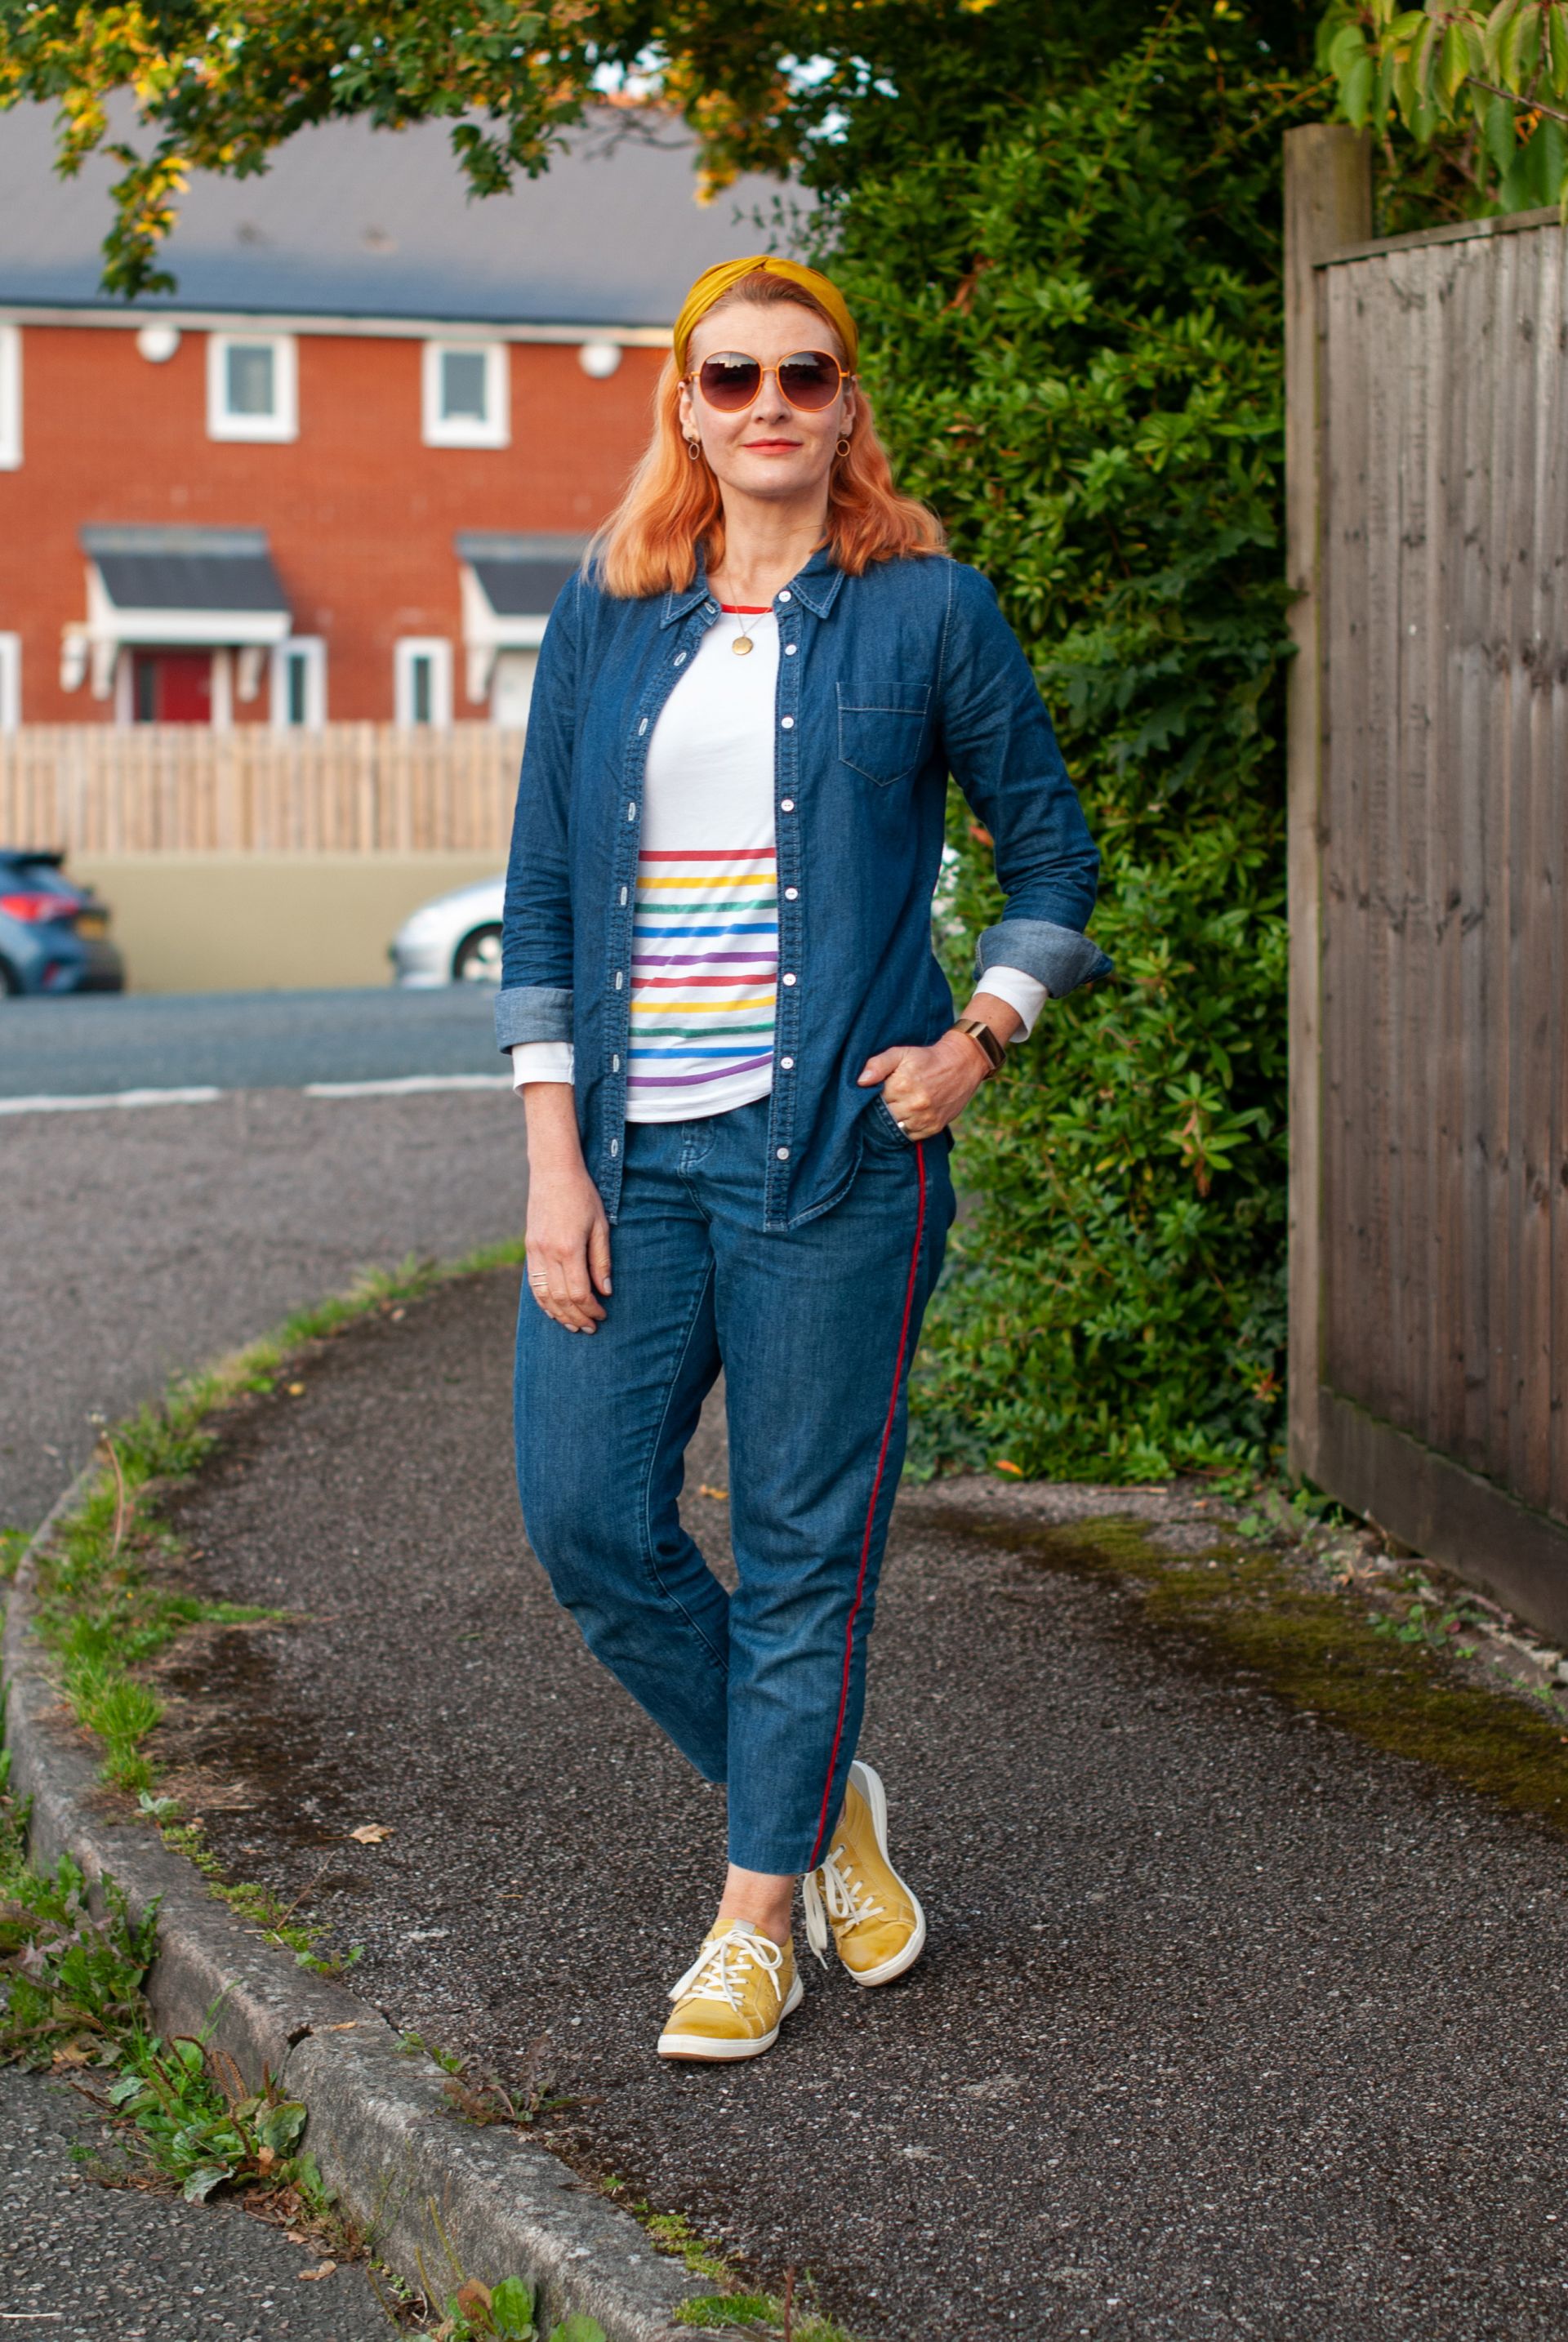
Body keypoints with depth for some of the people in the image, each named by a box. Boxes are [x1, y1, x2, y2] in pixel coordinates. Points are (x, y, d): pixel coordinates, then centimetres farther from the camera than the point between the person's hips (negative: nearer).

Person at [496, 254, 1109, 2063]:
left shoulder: (927, 610, 1)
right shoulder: (606, 615, 8)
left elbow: (1050, 854, 9)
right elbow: (542, 896, 8)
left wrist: (970, 1048, -6)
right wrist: (553, 1158, 0)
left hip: (833, 1143, -3)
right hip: (630, 1147, 4)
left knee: (804, 1539, 2)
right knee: (587, 1521, 2)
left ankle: (760, 1909, 19)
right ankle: (821, 1799, 25)